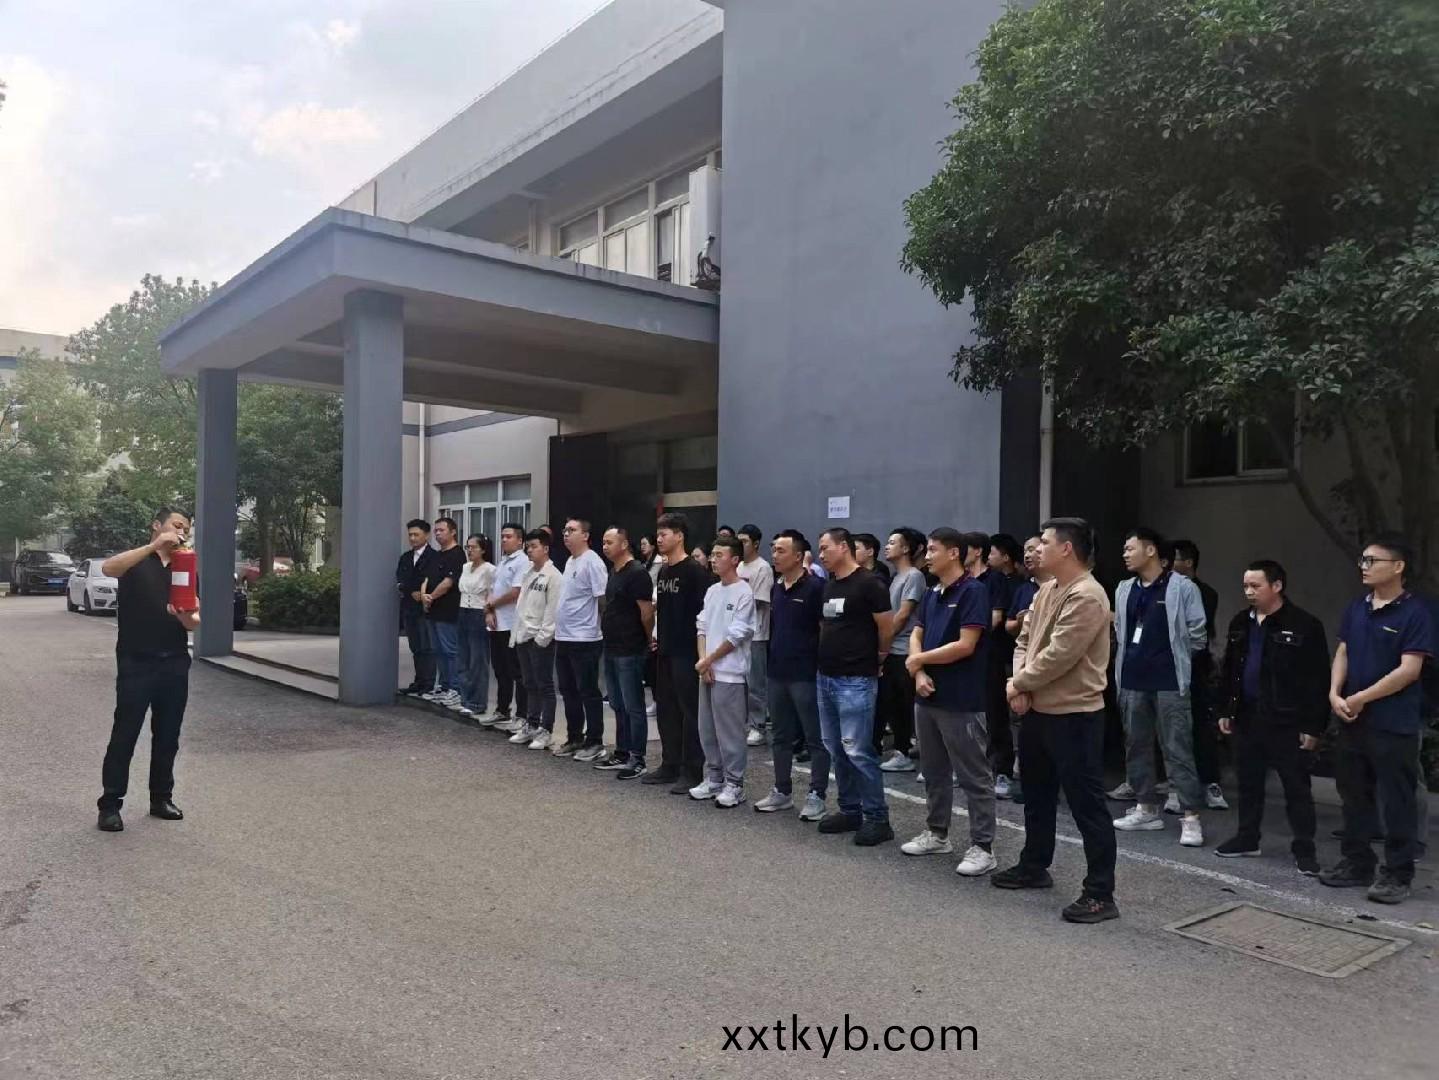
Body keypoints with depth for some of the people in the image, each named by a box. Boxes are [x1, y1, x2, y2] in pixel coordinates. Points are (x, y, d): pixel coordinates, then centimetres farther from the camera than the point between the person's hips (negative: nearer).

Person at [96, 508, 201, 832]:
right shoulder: (135, 560, 0)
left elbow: (195, 621, 6)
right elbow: (107, 568, -25)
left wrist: (186, 617, -19)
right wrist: (154, 546, -35)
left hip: (175, 663, 5)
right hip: (136, 663, -4)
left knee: (168, 735, 10)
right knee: (124, 734, -2)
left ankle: (161, 798, 21)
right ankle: (110, 805, 6)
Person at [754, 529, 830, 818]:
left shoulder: (815, 587, -12)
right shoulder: (775, 588, 11)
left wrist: (821, 667, -14)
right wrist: (772, 659, 14)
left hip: (805, 674, -8)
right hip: (777, 672, 8)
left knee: (815, 738, 2)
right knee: (781, 736, 15)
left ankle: (816, 796, 10)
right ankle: (782, 791, 25)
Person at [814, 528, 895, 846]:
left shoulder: (868, 584, -12)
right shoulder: (828, 586, 12)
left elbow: (886, 628, -8)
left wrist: (877, 658, 5)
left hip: (856, 681, -8)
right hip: (825, 677, 8)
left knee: (857, 751, -7)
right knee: (835, 749, 12)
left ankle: (877, 817, 4)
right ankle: (850, 810, 23)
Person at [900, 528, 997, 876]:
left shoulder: (973, 591, -13)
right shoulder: (931, 593, 12)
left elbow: (965, 646, -18)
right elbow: (916, 636, 11)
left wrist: (919, 660, -8)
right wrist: (919, 674, -7)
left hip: (961, 700, -8)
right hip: (928, 697, 8)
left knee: (974, 777, 0)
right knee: (934, 771, 17)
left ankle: (982, 847, 7)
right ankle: (937, 833, 30)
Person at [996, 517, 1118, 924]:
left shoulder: (1086, 596, -21)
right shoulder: (1045, 591, 10)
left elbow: (1058, 656, -25)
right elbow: (1024, 640, 12)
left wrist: (1018, 684, -11)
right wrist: (1019, 684, -6)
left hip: (1074, 715, -10)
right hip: (1037, 711, 10)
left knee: (1086, 803, -3)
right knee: (1037, 794, 22)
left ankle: (1100, 893, 5)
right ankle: (1034, 867, 37)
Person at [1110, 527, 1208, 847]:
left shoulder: (1181, 587, -8)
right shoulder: (1124, 589, 9)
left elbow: (1197, 633, -4)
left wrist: (1174, 658, 7)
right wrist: (1133, 658, 14)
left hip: (1169, 682, -6)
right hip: (1132, 681, 6)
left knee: (1178, 749, -5)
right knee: (1136, 746, 12)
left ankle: (1191, 818, 0)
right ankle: (1146, 809, 24)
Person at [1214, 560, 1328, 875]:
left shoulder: (1304, 625, -10)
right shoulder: (1240, 623, 9)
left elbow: (1319, 679, -11)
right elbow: (1229, 671, 16)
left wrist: (1313, 726, -12)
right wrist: (1225, 710, 13)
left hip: (1286, 721, -6)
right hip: (1247, 716, 6)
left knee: (1296, 787, 3)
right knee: (1248, 783, 14)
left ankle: (1304, 849, 13)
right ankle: (1247, 838, 27)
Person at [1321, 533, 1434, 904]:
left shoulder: (1414, 612, -10)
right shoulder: (1356, 608, 9)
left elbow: (1409, 670, -15)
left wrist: (1360, 699, -13)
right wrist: (1335, 694, -6)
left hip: (1395, 725, -6)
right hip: (1352, 722, 6)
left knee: (1394, 803, 2)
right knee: (1354, 796, 14)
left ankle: (1397, 874, 13)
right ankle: (1356, 862, 26)